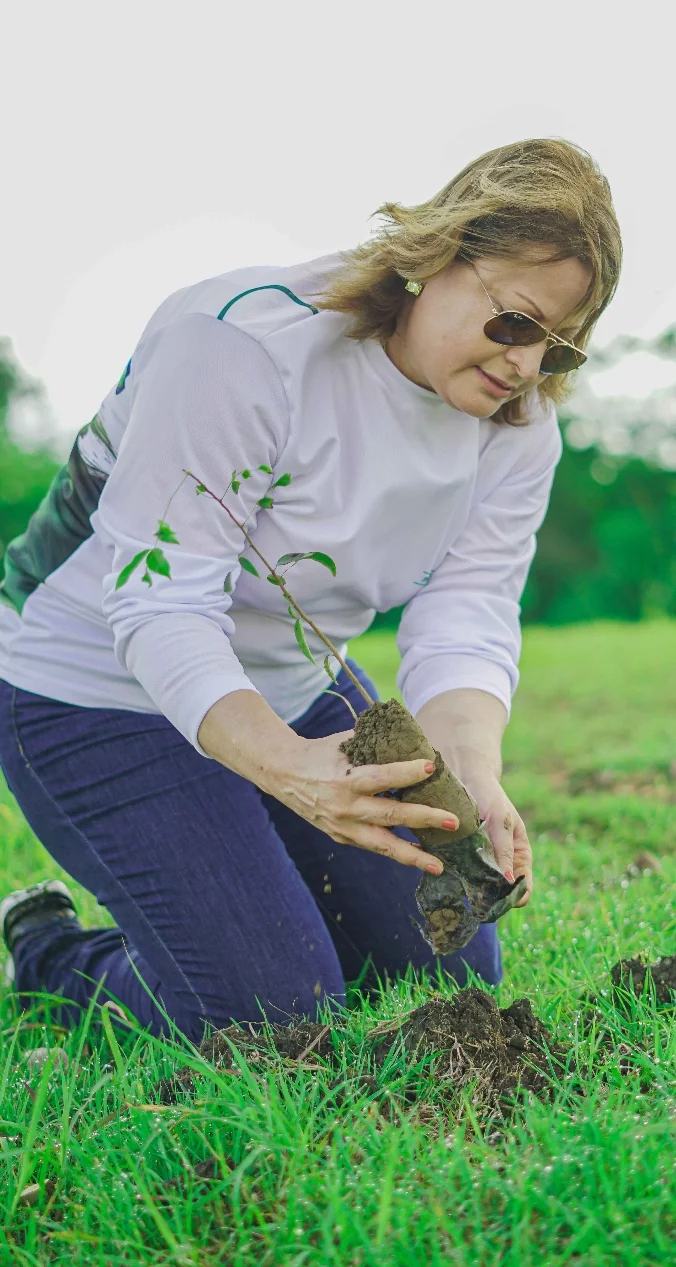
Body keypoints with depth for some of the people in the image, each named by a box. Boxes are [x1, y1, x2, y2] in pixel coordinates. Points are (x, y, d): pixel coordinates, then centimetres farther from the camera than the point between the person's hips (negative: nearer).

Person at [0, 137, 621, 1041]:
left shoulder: (519, 426, -6)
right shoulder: (243, 340, -29)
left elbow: (466, 616, -16)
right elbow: (158, 603, -32)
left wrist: (474, 773, -38)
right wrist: (284, 765, -49)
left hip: (294, 690, 8)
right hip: (104, 689, -7)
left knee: (455, 979, 8)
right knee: (275, 1013, -15)